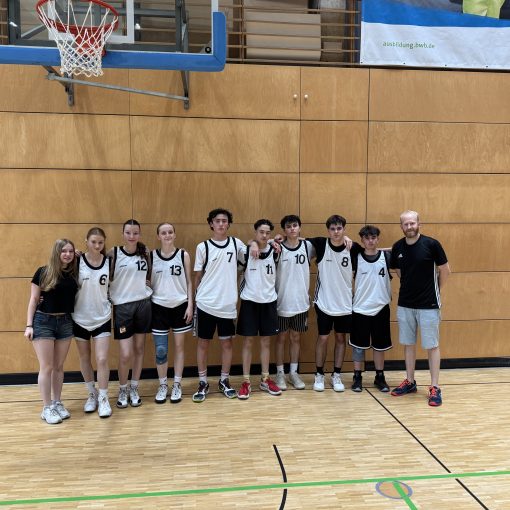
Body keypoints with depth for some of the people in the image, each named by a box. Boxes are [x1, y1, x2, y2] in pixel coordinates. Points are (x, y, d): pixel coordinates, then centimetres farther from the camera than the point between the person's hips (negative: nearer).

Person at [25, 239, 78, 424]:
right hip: (43, 322, -3)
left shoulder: (74, 274, 2)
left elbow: (76, 298, 7)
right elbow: (33, 300, -4)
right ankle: (47, 408, 13)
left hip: (65, 322, 3)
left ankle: (57, 403, 25)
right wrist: (29, 325, -7)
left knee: (59, 366, 12)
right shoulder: (43, 272, -6)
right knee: (46, 367, 1)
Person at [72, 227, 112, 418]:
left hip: (102, 318, 0)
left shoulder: (109, 262, -4)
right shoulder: (78, 261, -9)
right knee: (84, 359, 14)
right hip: (80, 318, 0)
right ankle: (92, 394, 32)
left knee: (102, 359, -4)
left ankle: (103, 398, 13)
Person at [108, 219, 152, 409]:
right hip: (122, 306, -3)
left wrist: (146, 283, 2)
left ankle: (134, 389, 26)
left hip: (143, 303, 4)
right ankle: (122, 390, 20)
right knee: (125, 354, -4)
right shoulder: (114, 253, -6)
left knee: (139, 348, 10)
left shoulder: (145, 252, 5)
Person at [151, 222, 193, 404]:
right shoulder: (151, 256, 1)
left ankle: (177, 385, 21)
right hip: (159, 307, 0)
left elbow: (189, 282, 2)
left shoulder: (183, 255, 0)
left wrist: (190, 305, -5)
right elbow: (148, 282, 6)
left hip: (180, 306, 0)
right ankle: (163, 385, 21)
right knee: (160, 350, 3)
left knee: (179, 346, 8)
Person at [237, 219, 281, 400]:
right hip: (249, 301, -2)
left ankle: (265, 380, 21)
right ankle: (246, 382, 11)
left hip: (268, 301, 2)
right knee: (248, 341, 3)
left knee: (266, 341, 10)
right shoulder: (246, 251, -6)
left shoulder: (274, 251, 0)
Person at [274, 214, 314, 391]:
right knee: (281, 338, 9)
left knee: (296, 338, 13)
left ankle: (294, 373, 25)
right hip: (282, 302, -2)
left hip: (301, 301, 2)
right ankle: (280, 374, 21)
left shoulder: (307, 246, 0)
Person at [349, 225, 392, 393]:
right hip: (360, 308, -1)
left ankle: (380, 377, 25)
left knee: (379, 345, 11)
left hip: (381, 308, 1)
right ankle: (357, 377, 19)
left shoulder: (387, 256, -2)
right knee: (358, 344, 7)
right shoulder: (356, 258, -3)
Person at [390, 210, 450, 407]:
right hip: (405, 304, 4)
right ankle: (410, 382, 27)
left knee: (432, 346, 4)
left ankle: (435, 388, 14)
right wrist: (410, 286, 10)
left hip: (428, 305, -4)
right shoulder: (397, 247, 1)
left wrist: (434, 290, 8)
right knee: (408, 344, 13)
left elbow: (445, 270, -1)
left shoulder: (431, 244, -11)